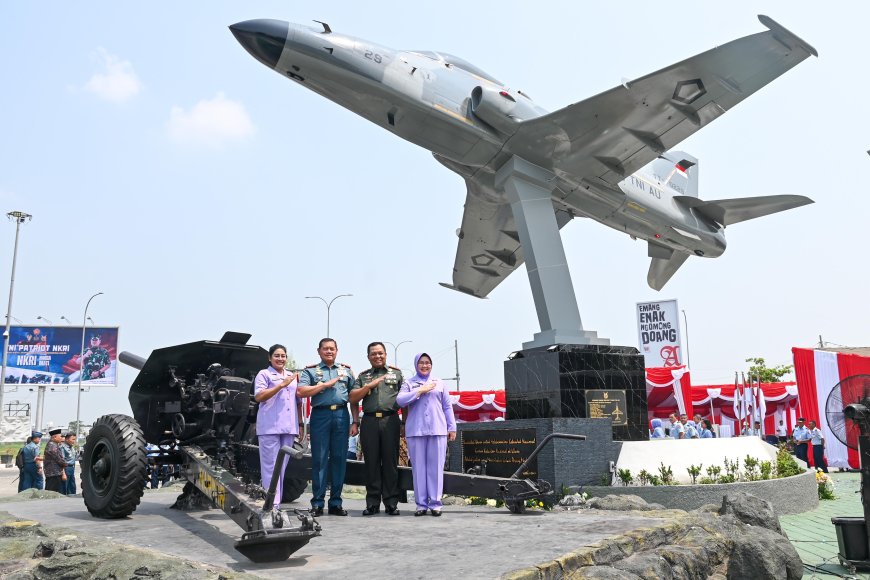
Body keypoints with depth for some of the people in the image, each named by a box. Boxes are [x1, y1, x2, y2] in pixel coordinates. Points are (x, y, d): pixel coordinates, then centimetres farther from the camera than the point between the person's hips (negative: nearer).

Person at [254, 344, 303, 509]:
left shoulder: (293, 376, 22)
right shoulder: (264, 374, 4)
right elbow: (258, 397, -9)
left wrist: (301, 424, 18)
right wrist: (281, 385, -15)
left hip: (289, 427, 6)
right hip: (269, 427, -6)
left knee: (282, 466, 7)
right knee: (270, 465, -6)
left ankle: (277, 502, 13)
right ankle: (272, 503, -5)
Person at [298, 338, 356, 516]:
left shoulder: (346, 371, 17)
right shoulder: (310, 371, 10)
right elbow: (300, 392, -6)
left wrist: (355, 422, 5)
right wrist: (325, 385, -8)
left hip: (341, 416, 2)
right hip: (320, 416, -2)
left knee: (339, 459, 3)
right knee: (319, 460, 0)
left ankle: (335, 503, 11)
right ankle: (317, 503, 6)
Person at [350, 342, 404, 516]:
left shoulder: (396, 374, 14)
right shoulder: (363, 376, 17)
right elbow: (353, 399, 7)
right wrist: (369, 386, -4)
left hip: (391, 420, -1)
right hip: (369, 421, 1)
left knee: (390, 462, -1)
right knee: (371, 462, 2)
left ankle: (391, 503, 4)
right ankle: (372, 503, 8)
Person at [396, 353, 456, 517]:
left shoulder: (440, 383, 14)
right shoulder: (409, 383, 10)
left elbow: (447, 407, 14)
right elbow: (400, 400, -6)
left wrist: (452, 427, 9)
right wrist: (420, 391, -9)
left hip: (438, 430, 1)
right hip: (416, 431, -1)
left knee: (436, 467, 0)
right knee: (419, 467, 1)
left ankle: (435, 503, 6)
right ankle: (421, 504, 8)